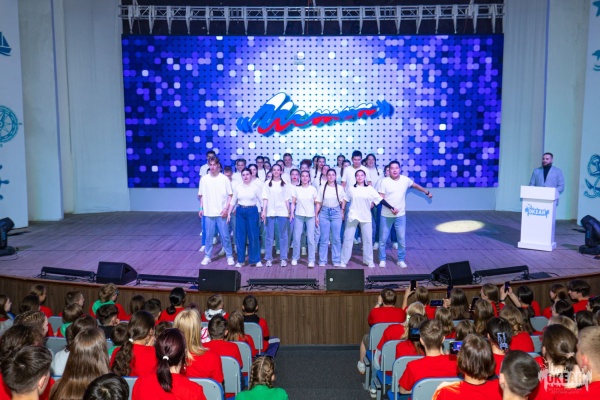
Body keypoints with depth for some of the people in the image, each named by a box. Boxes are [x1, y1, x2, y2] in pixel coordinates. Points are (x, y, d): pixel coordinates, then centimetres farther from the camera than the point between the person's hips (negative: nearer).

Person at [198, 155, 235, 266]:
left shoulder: (224, 179, -4)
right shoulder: (204, 179, 3)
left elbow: (230, 195, -2)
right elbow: (201, 195, 11)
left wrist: (226, 208, -11)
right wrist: (201, 208, 5)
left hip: (221, 213, -2)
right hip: (208, 212, 2)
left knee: (225, 236, 3)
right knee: (208, 236, 9)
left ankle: (229, 256, 15)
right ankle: (207, 256, 21)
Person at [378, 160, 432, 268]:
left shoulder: (405, 179, -2)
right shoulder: (385, 181, -10)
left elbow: (416, 185, 18)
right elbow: (381, 198, -11)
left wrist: (427, 192, 28)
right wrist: (391, 208, -22)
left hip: (400, 215, 2)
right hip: (386, 215, -2)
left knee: (402, 239, 7)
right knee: (383, 239, 7)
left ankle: (401, 260, 22)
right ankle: (382, 259, 23)